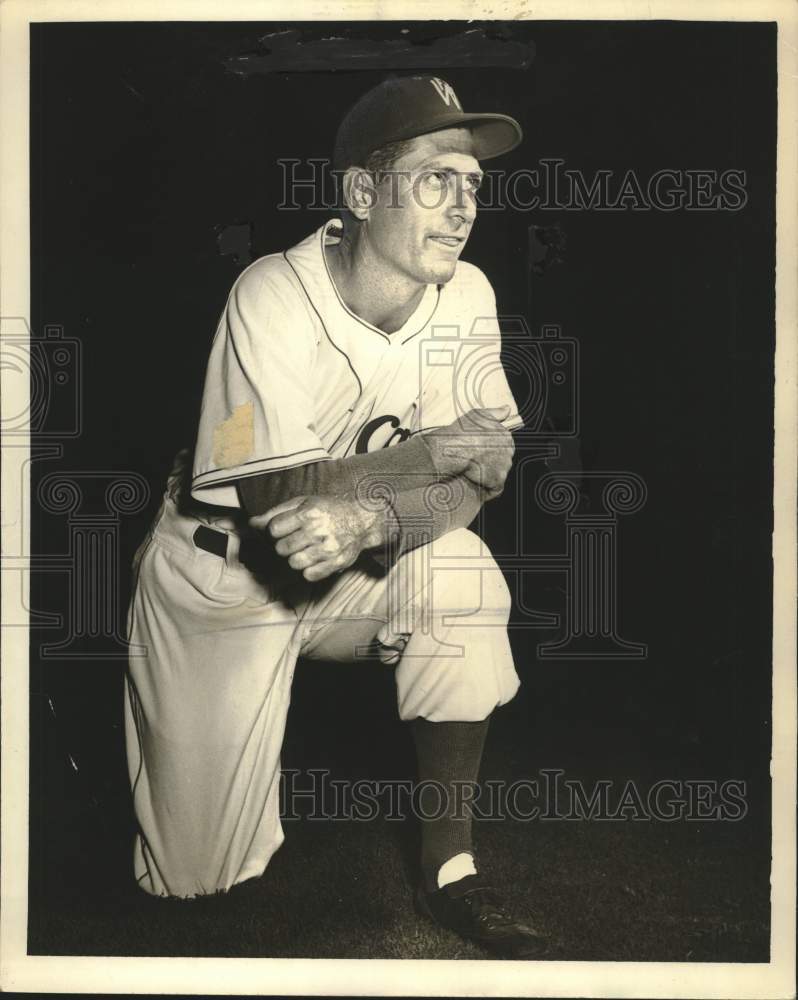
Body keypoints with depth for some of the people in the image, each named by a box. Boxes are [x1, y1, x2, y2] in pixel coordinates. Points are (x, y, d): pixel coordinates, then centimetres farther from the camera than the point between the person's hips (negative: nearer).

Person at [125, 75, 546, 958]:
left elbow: (485, 472, -16)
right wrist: (435, 452, -24)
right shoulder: (273, 297, -25)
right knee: (204, 867, 0)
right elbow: (274, 498, -30)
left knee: (465, 578, -30)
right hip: (225, 571, -3)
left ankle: (449, 869, -11)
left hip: (365, 567, 4)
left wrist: (373, 519, -36)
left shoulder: (465, 293, -11)